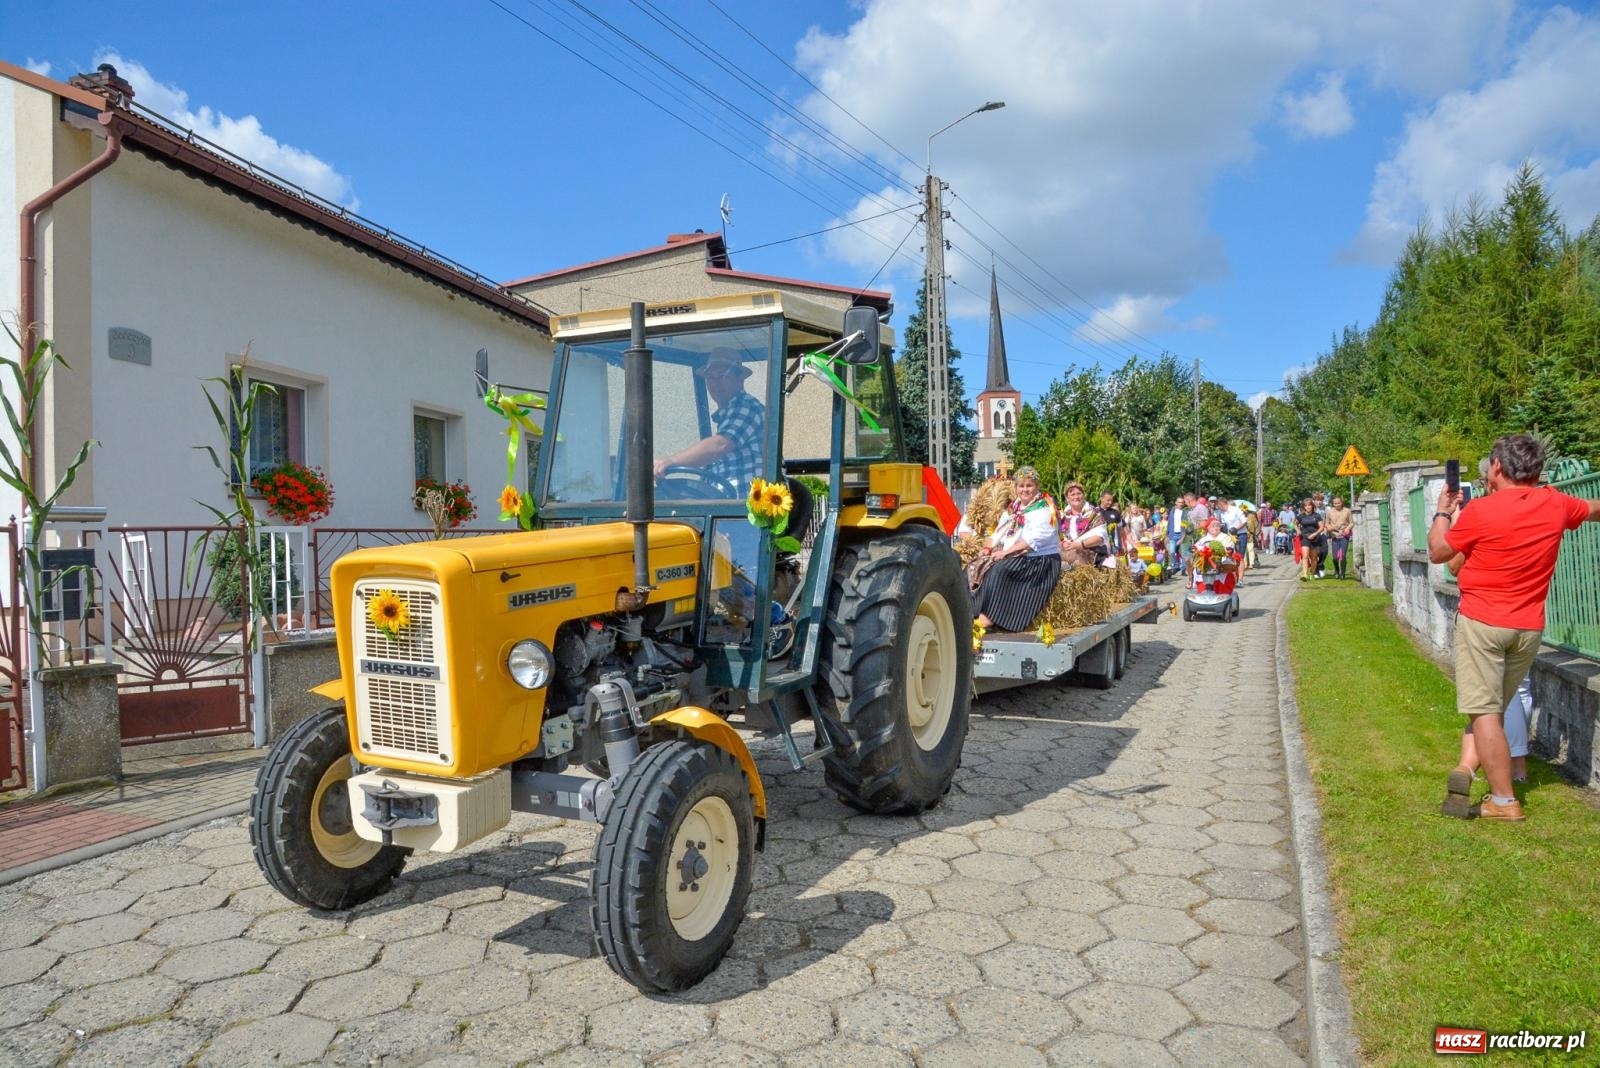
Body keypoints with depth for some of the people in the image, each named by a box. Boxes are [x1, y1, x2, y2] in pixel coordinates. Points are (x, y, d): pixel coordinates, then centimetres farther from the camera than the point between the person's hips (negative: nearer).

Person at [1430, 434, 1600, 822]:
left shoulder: (1479, 511, -14)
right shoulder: (1556, 504, 1)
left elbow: (1438, 553, -1)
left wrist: (1443, 512, 13)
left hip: (1481, 621, -5)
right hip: (1529, 627, 5)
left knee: (1484, 711, -1)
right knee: (1493, 705, 18)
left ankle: (1504, 802, 1)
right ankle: (1466, 768, 6)